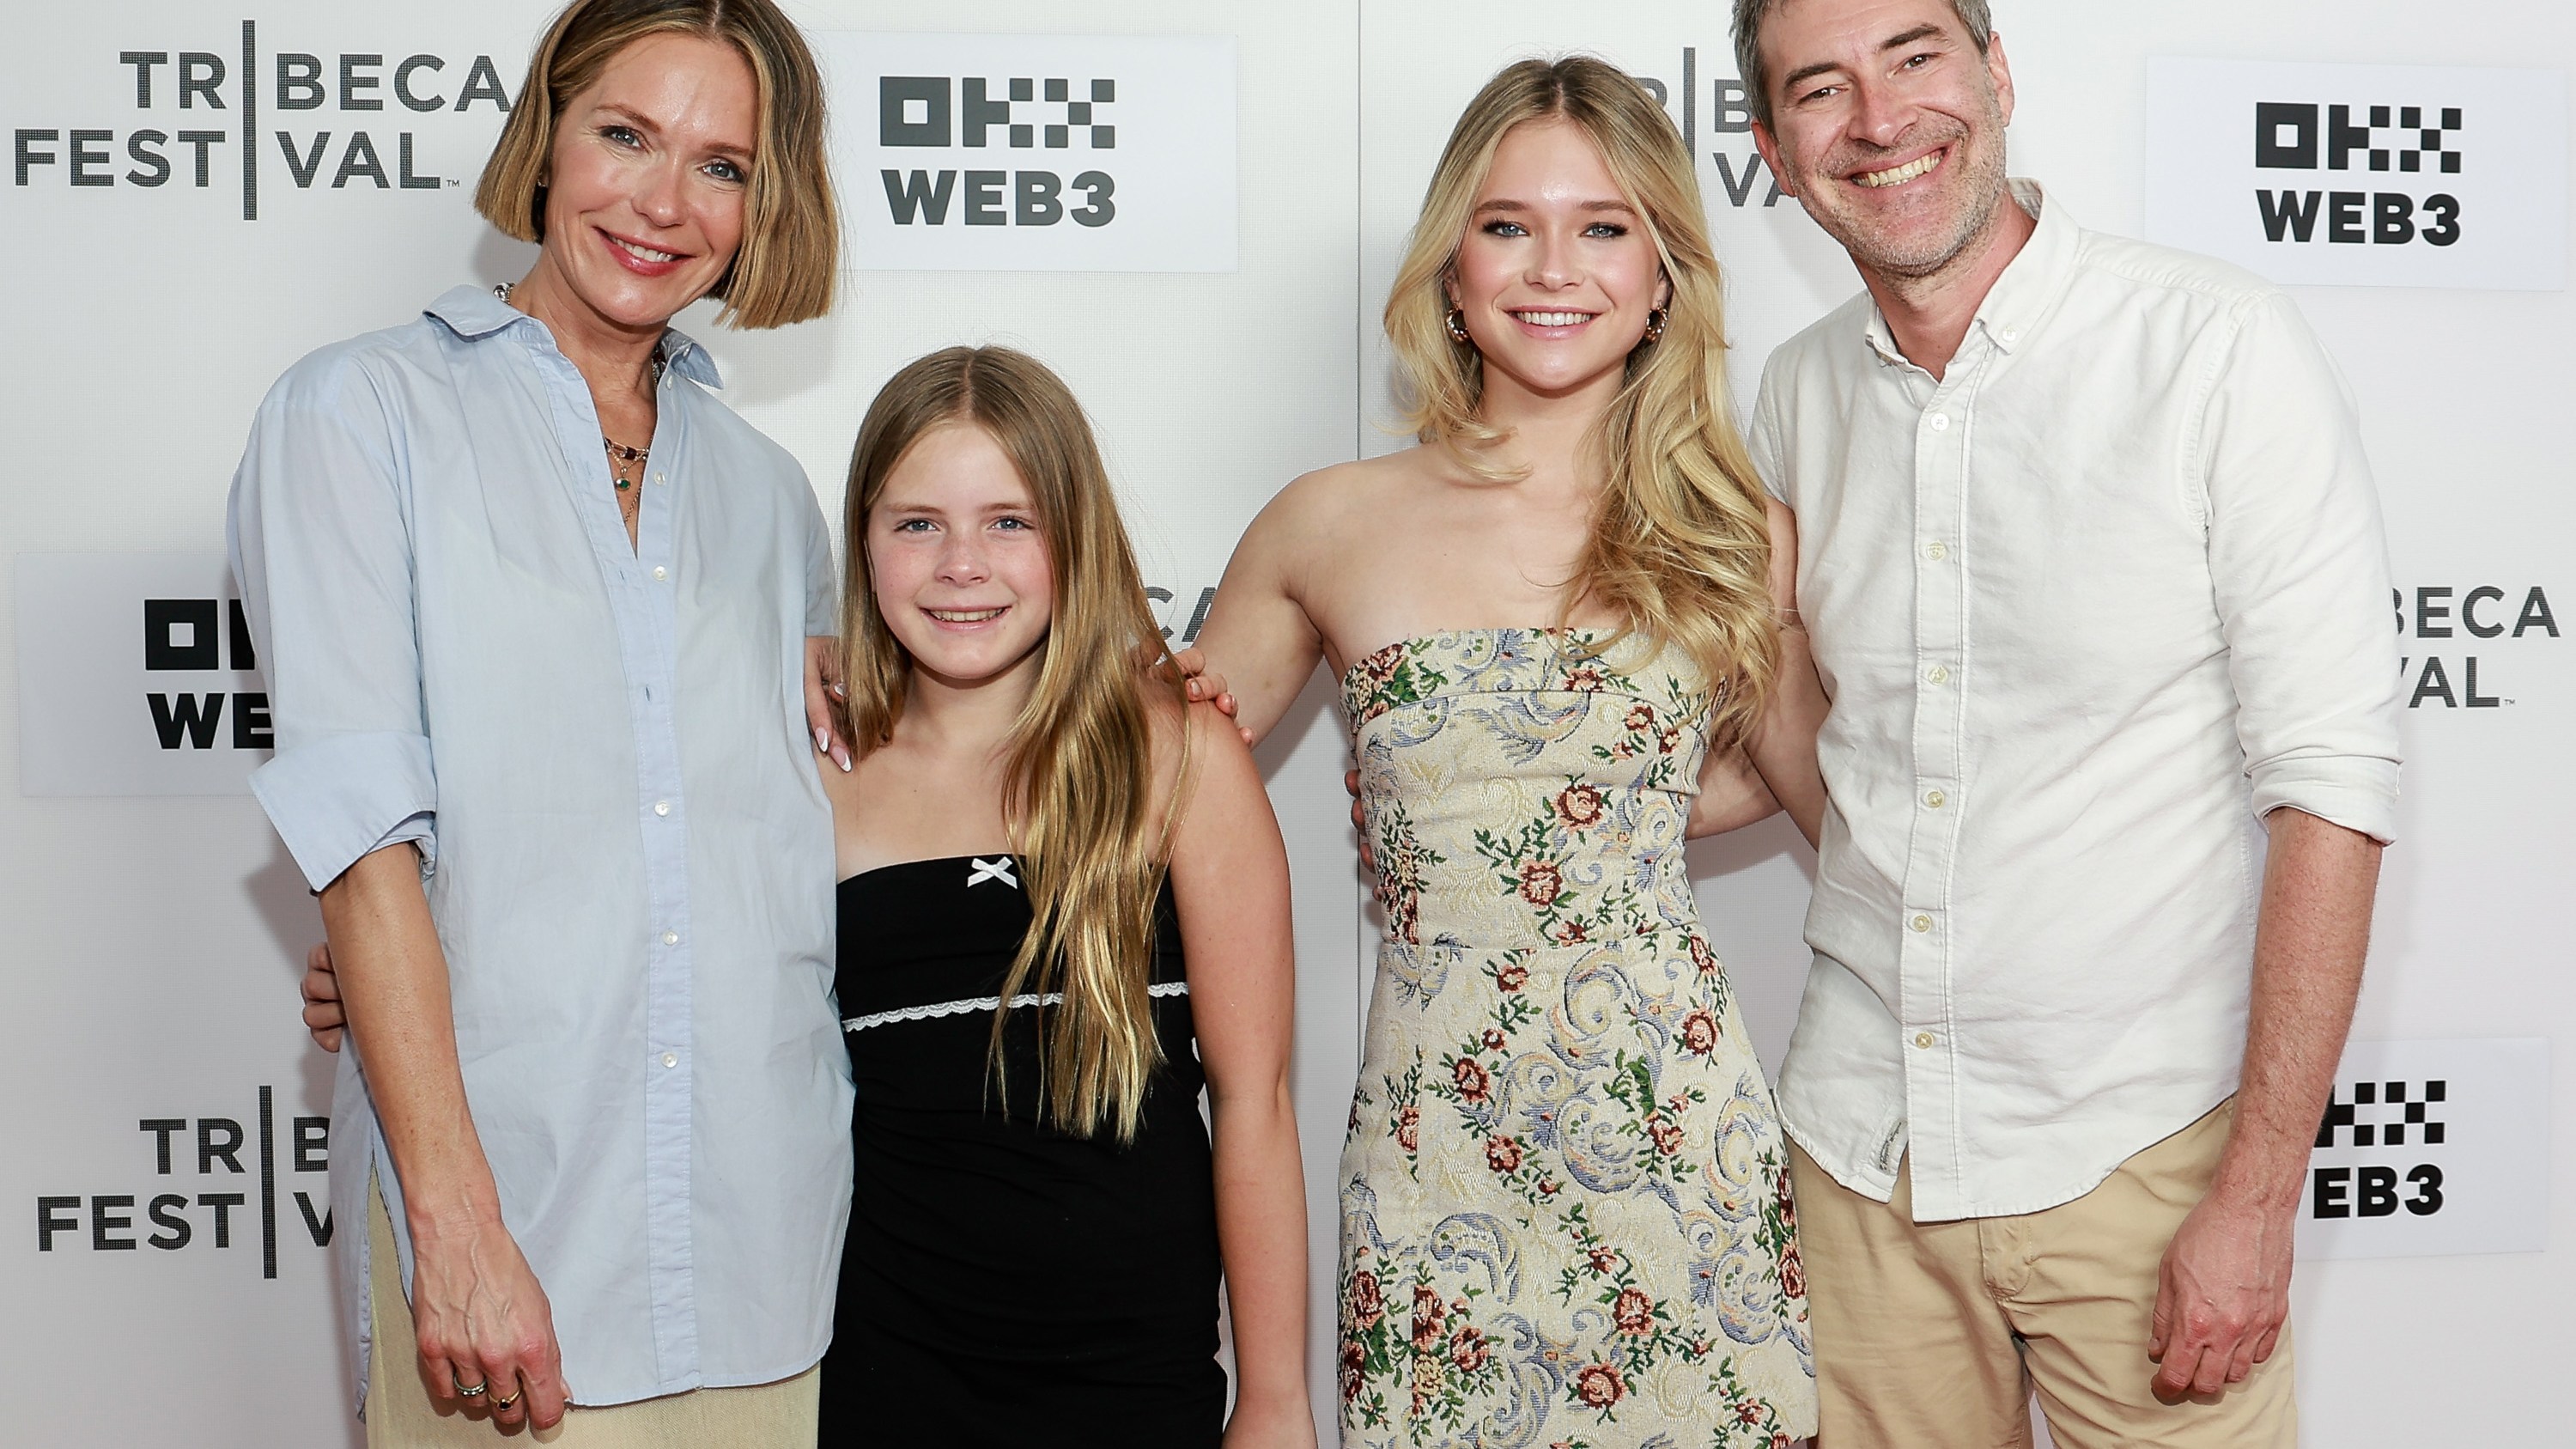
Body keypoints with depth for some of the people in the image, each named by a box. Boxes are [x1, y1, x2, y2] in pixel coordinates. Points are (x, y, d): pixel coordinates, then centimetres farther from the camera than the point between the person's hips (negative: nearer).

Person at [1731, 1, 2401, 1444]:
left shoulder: (2221, 347, -11)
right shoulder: (1800, 394, 5)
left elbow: (2331, 782, -13)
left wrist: (2260, 1195, -15)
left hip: (2139, 1147, -4)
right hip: (1861, 1141, 4)